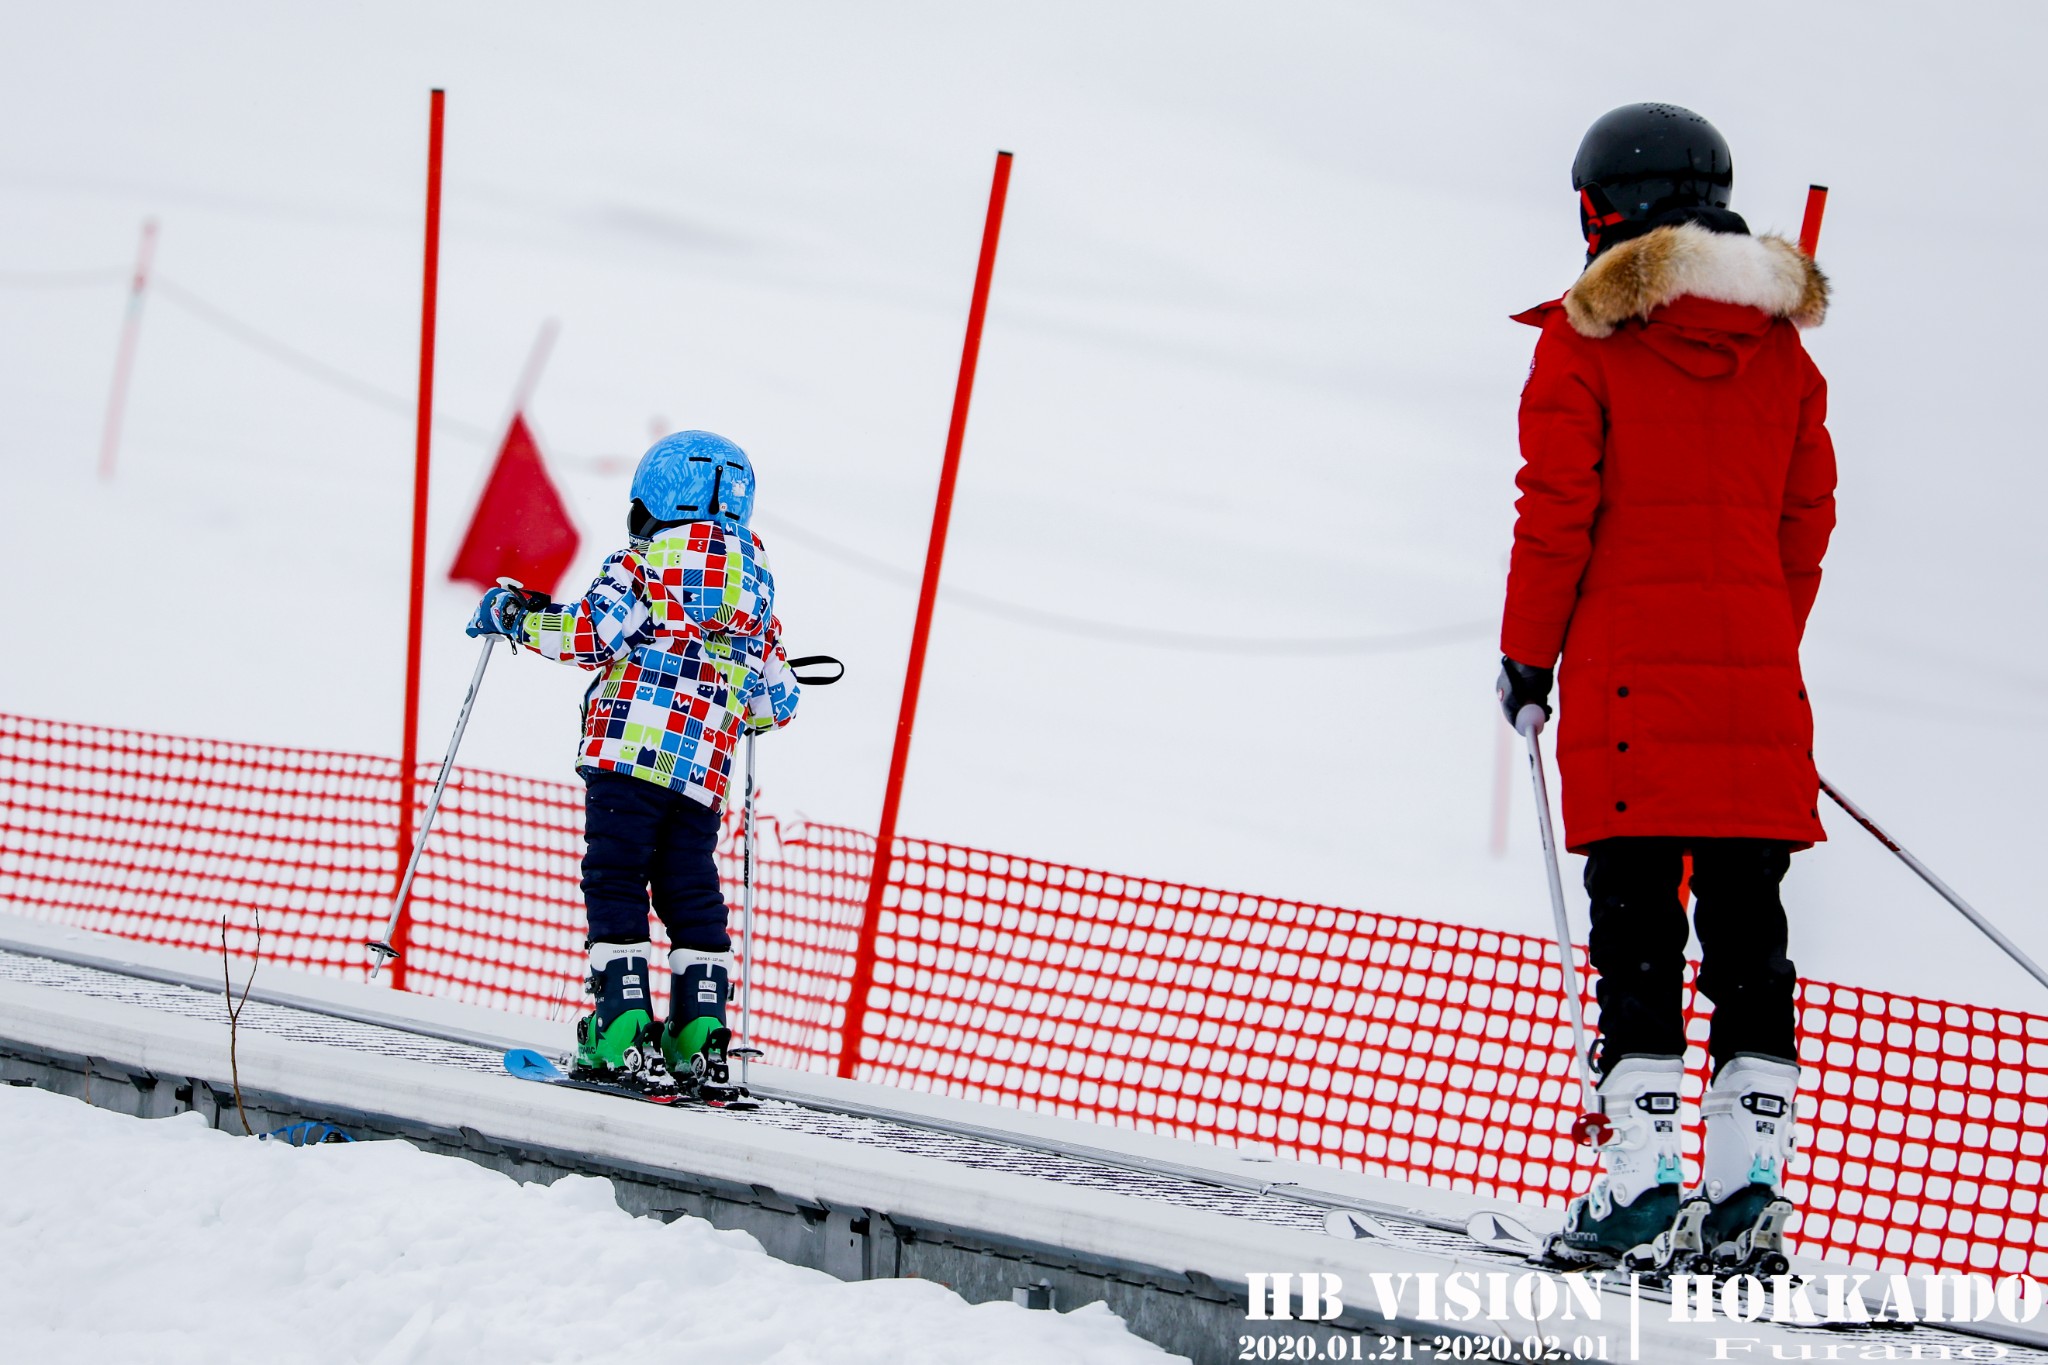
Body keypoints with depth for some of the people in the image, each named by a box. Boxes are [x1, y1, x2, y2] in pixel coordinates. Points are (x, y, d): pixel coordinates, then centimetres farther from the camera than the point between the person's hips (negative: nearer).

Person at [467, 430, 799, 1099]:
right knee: (693, 898, 12)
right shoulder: (758, 585, 19)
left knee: (615, 886, -1)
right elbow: (779, 701, 21)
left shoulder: (655, 557, 1)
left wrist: (514, 616, 3)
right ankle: (702, 1041, 5)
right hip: (705, 768, 5)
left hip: (632, 748, -5)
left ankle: (624, 1036, -10)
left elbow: (597, 631, -11)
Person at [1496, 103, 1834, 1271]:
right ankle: (1750, 1182, 4)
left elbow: (1558, 514, -6)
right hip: (1756, 674, 4)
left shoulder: (1586, 340, -3)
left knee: (1638, 927, -2)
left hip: (1630, 671, -4)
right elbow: (1807, 518, 13)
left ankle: (1645, 1181, -6)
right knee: (1748, 927, 6)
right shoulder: (1782, 343, 11)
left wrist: (1528, 653, 4)